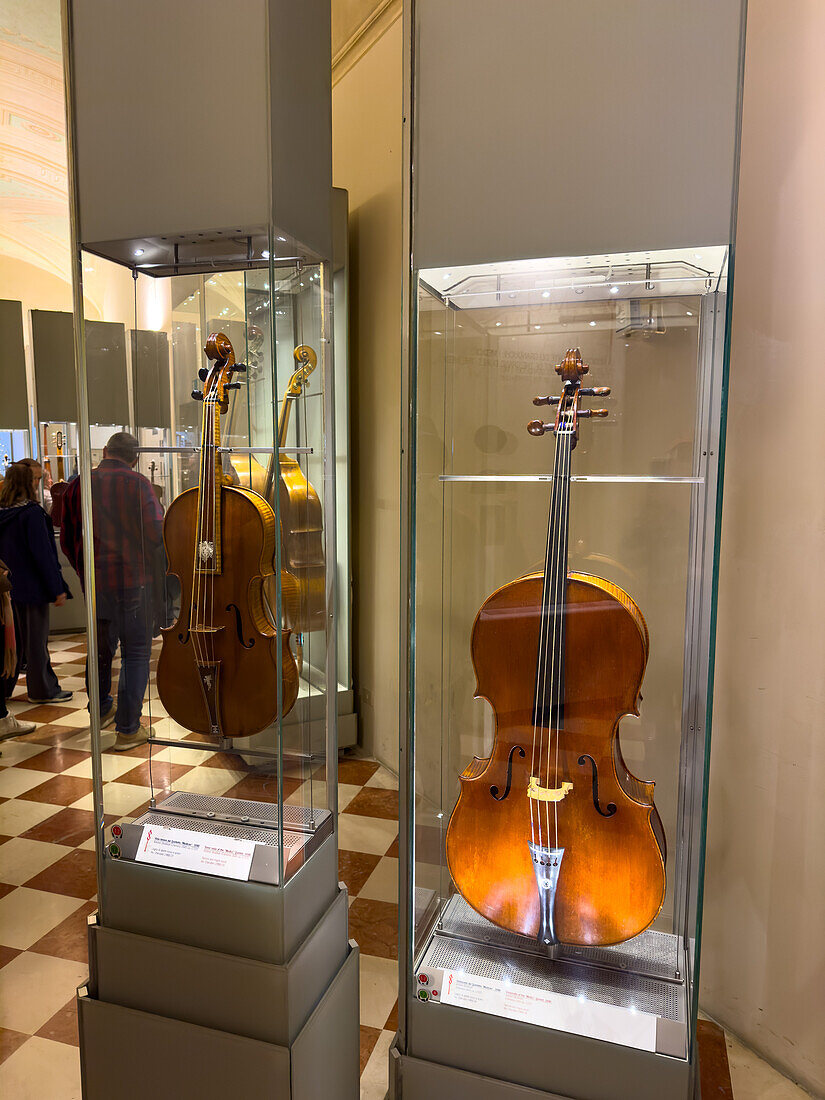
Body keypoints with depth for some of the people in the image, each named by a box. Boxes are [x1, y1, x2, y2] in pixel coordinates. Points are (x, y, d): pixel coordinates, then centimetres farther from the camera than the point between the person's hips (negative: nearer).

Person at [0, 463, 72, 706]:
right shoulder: (32, 513, -16)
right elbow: (43, 553, -19)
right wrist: (57, 588, -15)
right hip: (32, 586, -7)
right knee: (36, 638, 2)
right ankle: (42, 690, 12)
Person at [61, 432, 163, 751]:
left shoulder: (77, 486, 3)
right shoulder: (137, 483, -11)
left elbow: (67, 540, 10)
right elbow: (156, 533, -15)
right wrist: (147, 563, 4)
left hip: (94, 581, 5)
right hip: (132, 579, -5)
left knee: (101, 646, 21)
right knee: (136, 652, 3)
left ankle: (101, 709, 39)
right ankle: (128, 729, 5)